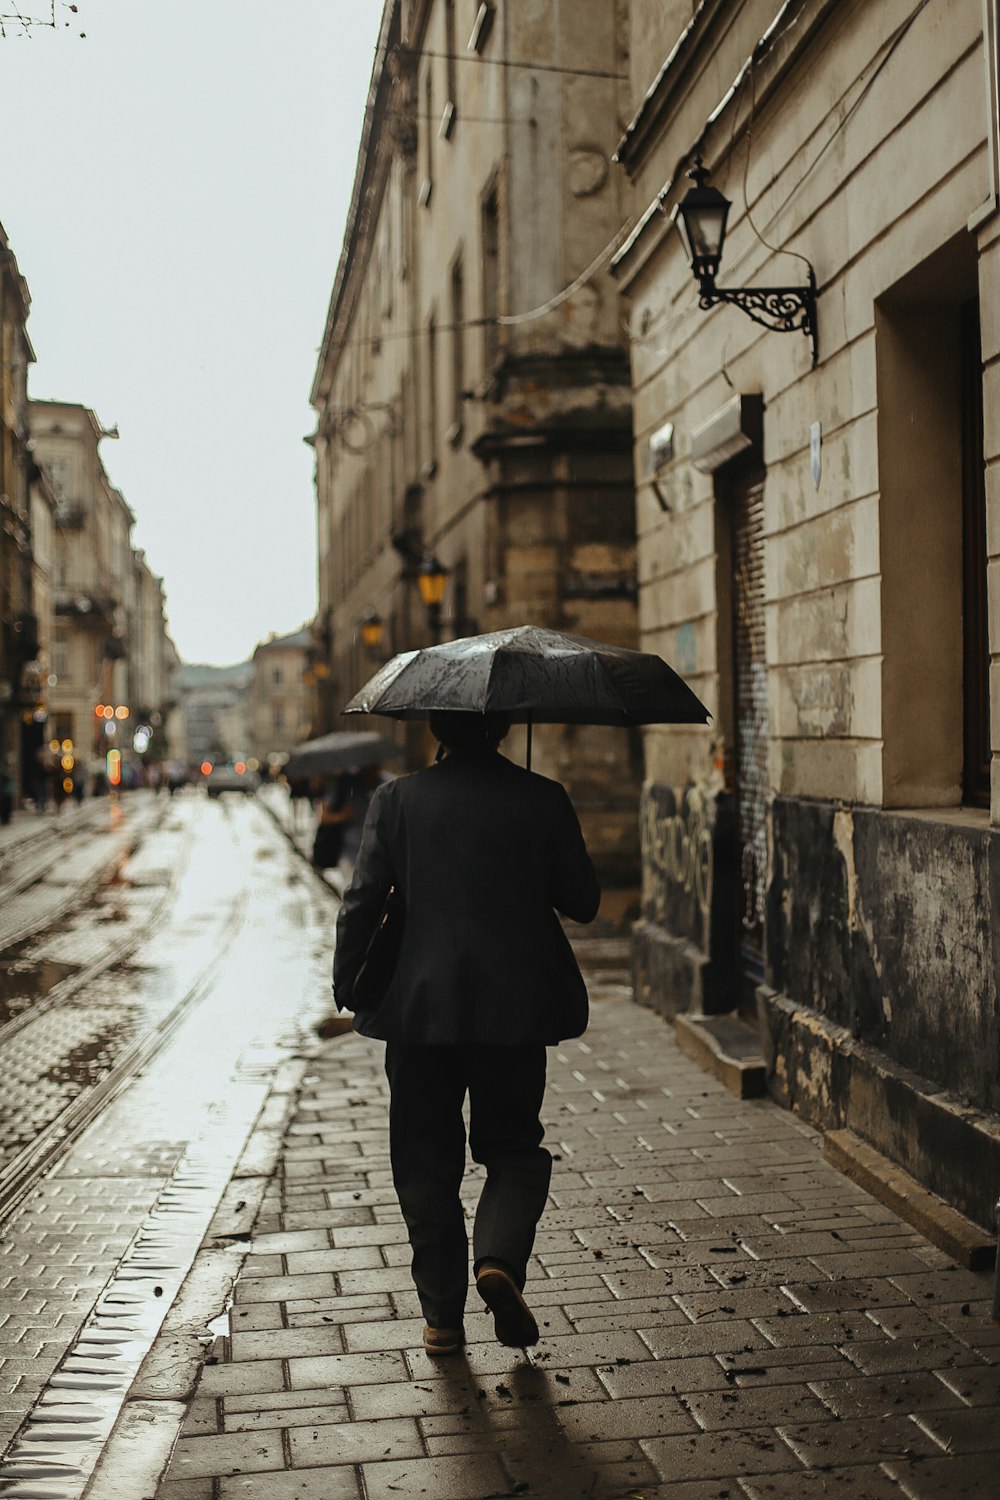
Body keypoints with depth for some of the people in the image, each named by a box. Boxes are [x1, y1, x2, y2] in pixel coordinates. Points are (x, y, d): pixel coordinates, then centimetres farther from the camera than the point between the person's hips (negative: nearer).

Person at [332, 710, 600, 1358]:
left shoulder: (397, 798, -3)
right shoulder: (543, 799, -4)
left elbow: (362, 902, -4)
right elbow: (584, 902, 1)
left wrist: (346, 983, 8)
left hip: (421, 1009, 0)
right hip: (515, 1010, 0)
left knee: (426, 1159, 12)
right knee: (514, 1146, 16)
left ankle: (442, 1316, 16)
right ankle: (499, 1258, -9)